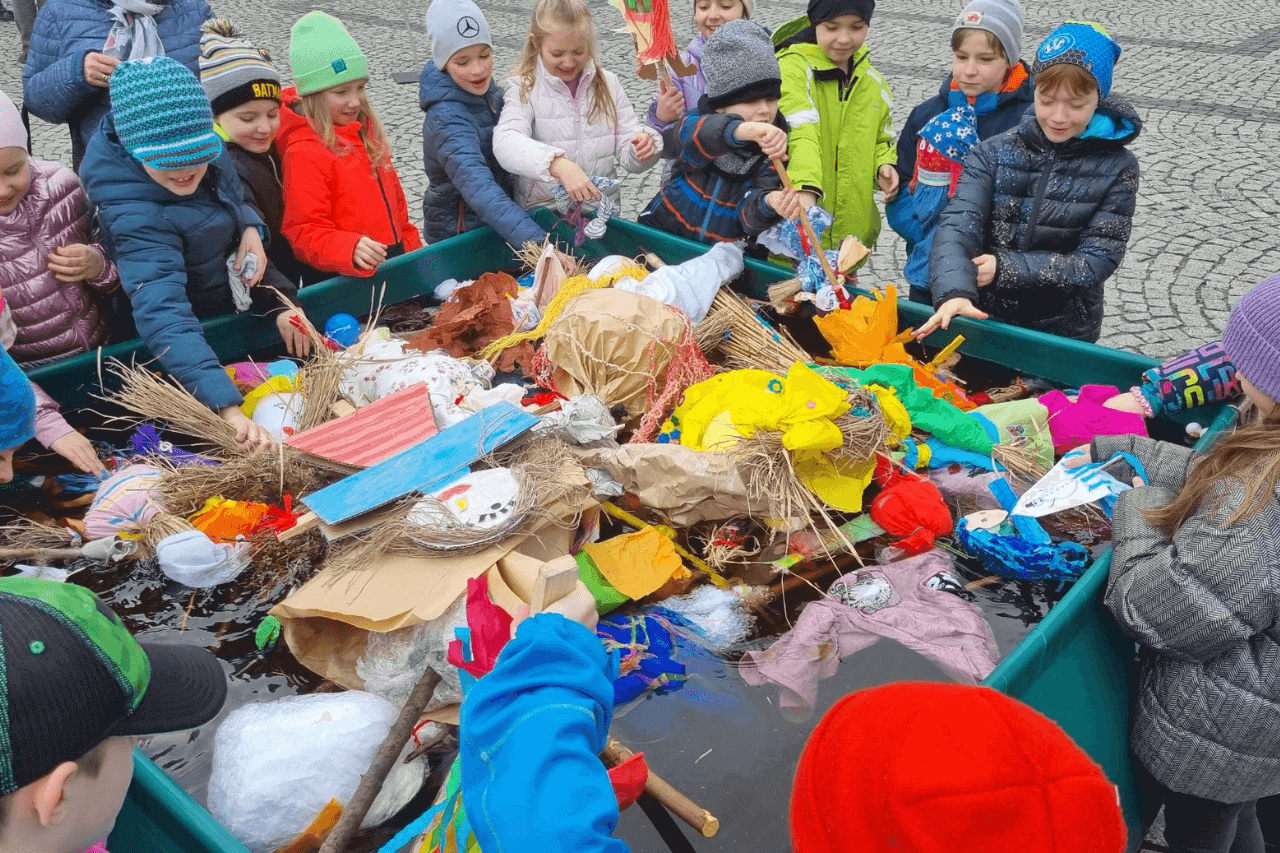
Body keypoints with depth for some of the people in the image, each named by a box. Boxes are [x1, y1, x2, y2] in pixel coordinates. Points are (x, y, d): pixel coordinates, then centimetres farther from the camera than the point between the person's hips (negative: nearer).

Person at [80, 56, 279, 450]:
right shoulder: (136, 216, -38)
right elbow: (164, 315, -49)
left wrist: (252, 230, -18)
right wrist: (227, 407, -61)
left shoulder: (201, 147, -17)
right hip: (203, 324, -6)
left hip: (240, 283, 7)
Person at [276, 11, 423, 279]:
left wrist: (413, 251, 19)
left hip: (393, 265, 8)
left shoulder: (367, 134, 10)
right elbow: (304, 233, -19)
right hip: (343, 283, -7)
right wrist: (350, 248, -36)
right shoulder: (304, 153, -17)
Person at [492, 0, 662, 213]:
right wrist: (560, 165, -36)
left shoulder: (608, 83, 11)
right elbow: (505, 142, -20)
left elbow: (626, 155, 10)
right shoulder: (524, 88, -1)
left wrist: (642, 146, -14)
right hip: (542, 214, -5)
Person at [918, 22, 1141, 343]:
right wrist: (954, 291, -40)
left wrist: (1004, 268, -23)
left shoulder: (1116, 167, -9)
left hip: (1066, 339, -1)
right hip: (983, 321, 1)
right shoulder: (993, 153, -7)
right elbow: (958, 225, -21)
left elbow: (1097, 261, -14)